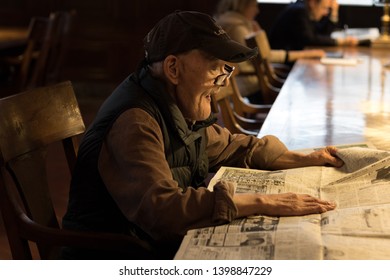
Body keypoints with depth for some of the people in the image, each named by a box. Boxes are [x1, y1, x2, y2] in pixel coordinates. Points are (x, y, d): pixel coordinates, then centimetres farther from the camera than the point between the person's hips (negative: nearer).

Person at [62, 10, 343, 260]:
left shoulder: (181, 109, 3)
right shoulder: (134, 123, -25)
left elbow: (231, 146, 19)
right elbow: (161, 208, -37)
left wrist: (305, 159, 10)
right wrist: (261, 202, -35)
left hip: (165, 243, 8)